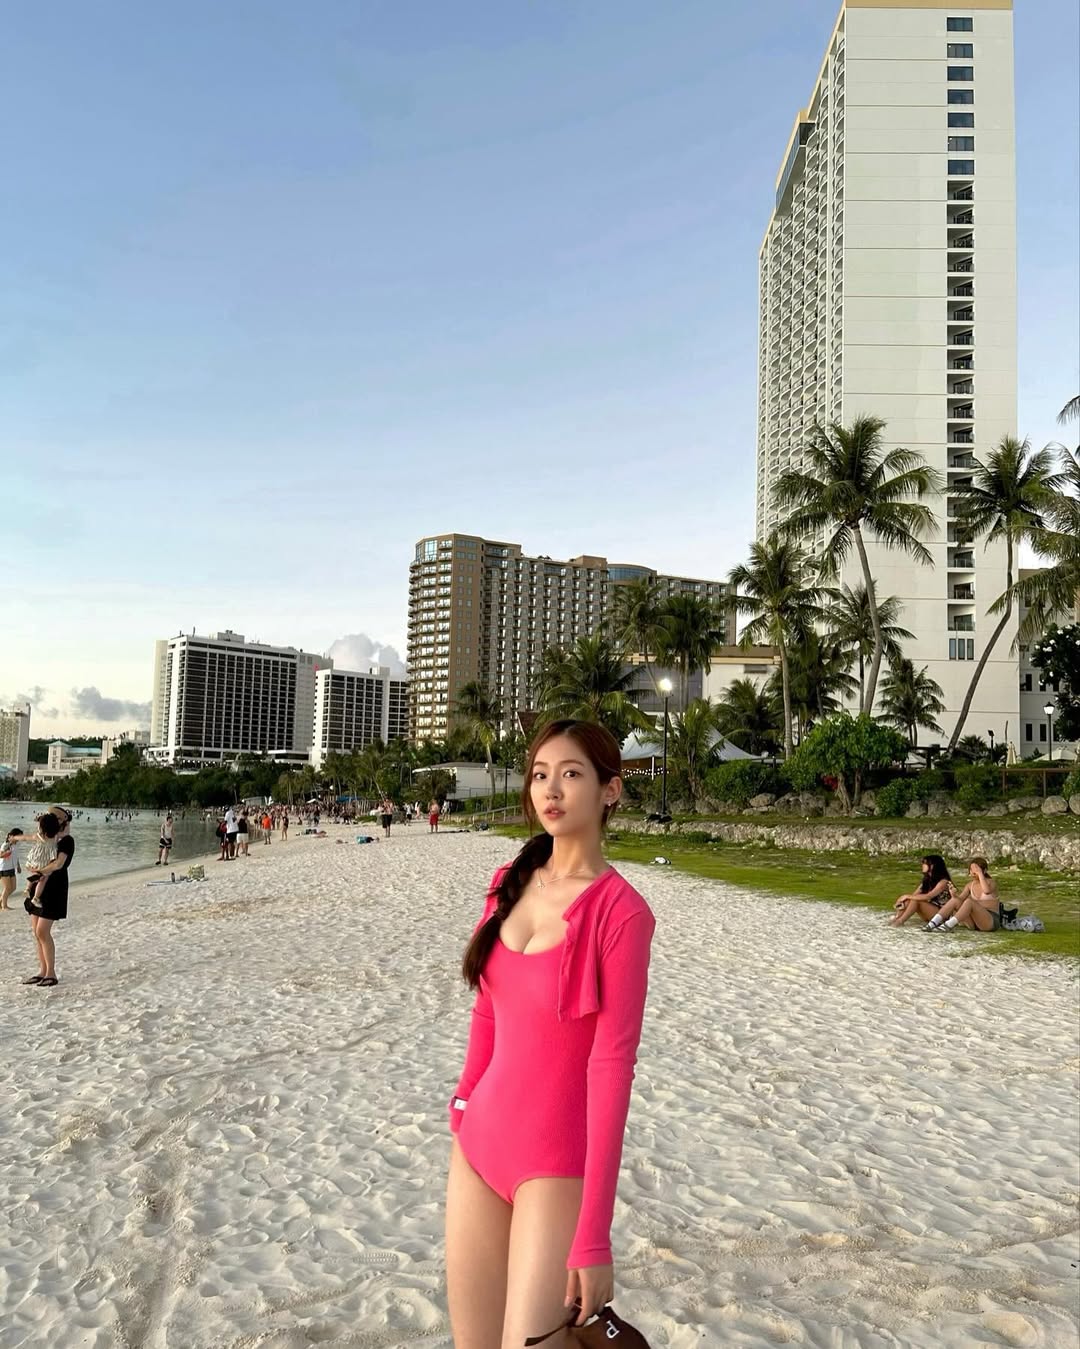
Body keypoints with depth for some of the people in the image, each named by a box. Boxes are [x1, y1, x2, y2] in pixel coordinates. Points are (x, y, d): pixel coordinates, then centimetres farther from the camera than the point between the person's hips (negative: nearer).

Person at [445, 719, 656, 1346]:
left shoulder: (620, 911, -17)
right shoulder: (511, 882, 1)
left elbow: (612, 1066, -19)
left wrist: (594, 1238, -18)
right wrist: (466, 1105, 16)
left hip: (557, 1161, -6)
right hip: (480, 1142, 6)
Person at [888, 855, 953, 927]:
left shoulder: (943, 881, -15)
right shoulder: (926, 880, 9)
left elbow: (928, 897, -26)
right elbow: (914, 894, 1)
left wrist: (908, 896, -21)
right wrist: (903, 899, -18)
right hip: (929, 916, 7)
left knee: (916, 900, -27)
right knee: (907, 900, -14)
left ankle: (900, 921, -25)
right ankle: (896, 918, -28)